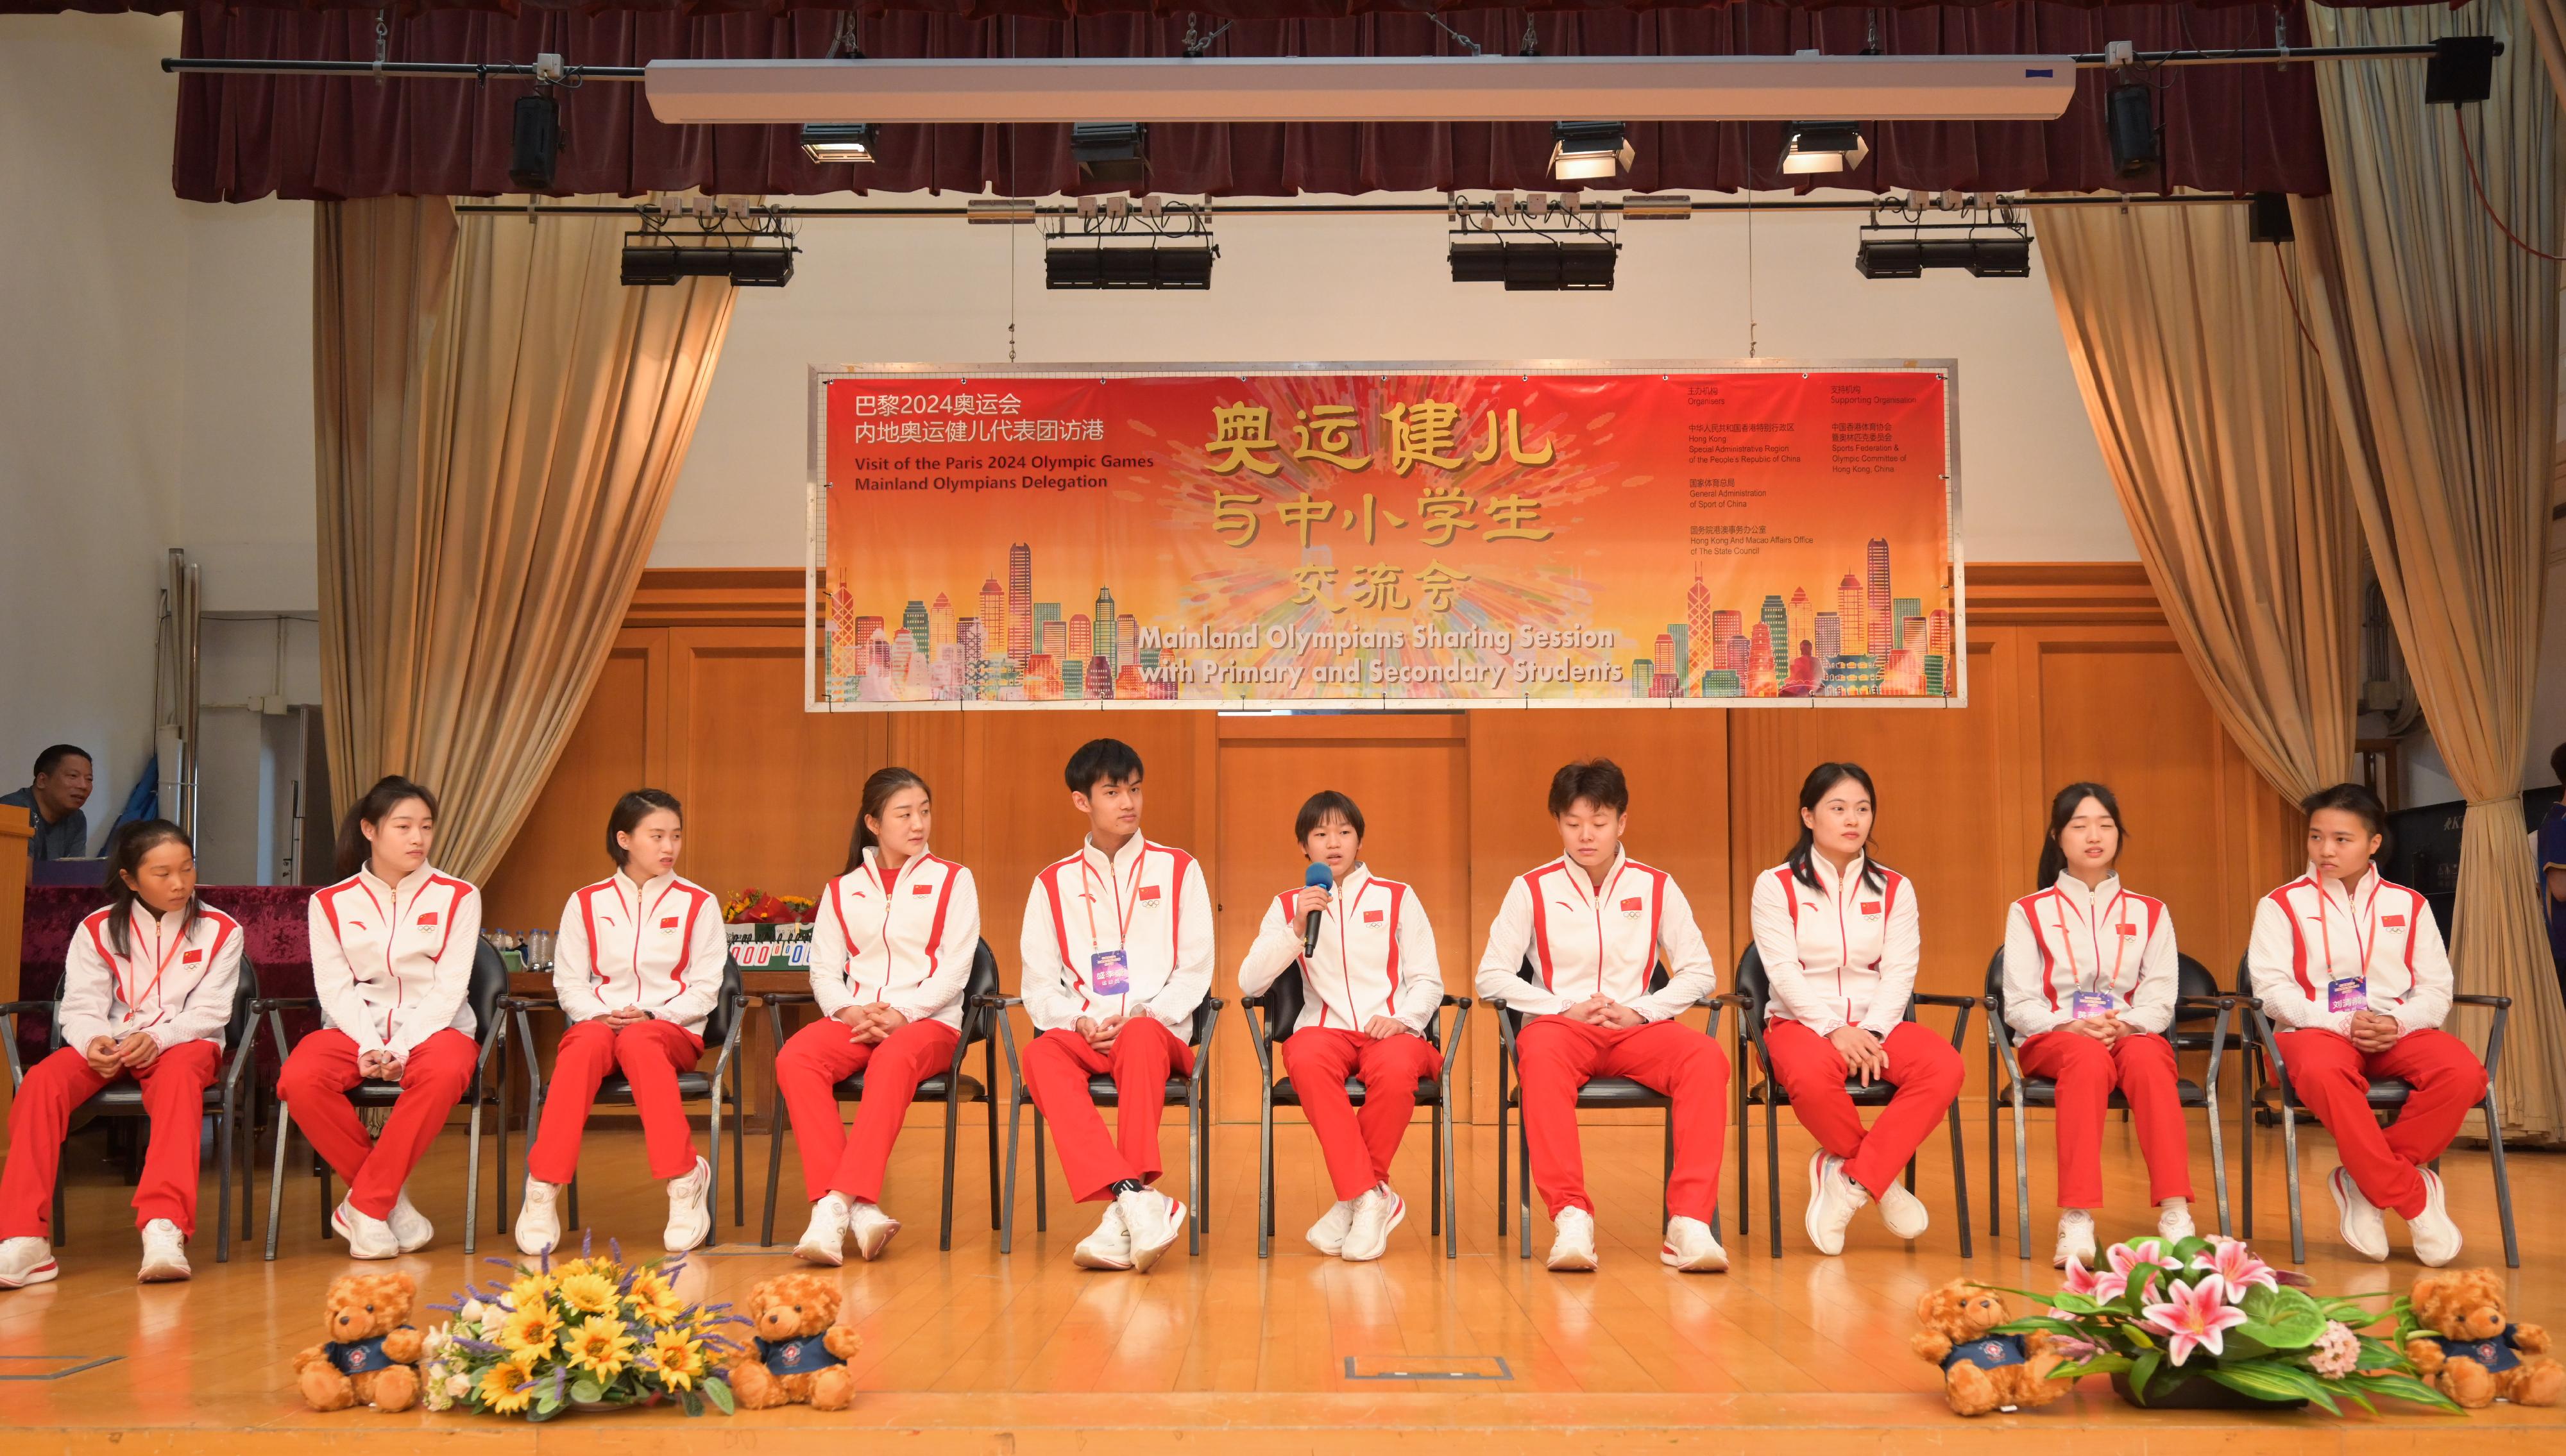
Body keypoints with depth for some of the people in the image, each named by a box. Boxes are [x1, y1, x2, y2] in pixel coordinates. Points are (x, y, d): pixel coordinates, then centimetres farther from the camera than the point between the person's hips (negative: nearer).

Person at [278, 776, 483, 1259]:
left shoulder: (457, 897, 3)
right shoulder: (331, 902, 8)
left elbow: (449, 987, -5)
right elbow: (336, 988, -1)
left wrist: (402, 1048, -19)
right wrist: (369, 1046, -18)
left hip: (432, 1028, -2)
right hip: (355, 1028, 2)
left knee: (445, 1072, -38)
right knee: (298, 1080, -31)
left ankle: (366, 1206, -23)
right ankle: (392, 1199, -14)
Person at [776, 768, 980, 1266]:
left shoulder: (952, 880, 9)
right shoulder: (842, 891, 18)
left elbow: (955, 968, -1)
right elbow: (824, 971, 10)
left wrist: (902, 1014, -16)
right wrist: (849, 1011, -12)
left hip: (929, 1021, -3)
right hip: (855, 1020, 3)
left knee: (894, 1059, -39)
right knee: (794, 1058, -30)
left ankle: (839, 1204, -43)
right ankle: (858, 1208, -38)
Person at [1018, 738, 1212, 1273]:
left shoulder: (1178, 870, 11)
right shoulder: (1054, 883, 14)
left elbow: (1195, 971, 5)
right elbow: (1040, 986, 10)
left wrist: (1141, 1016, -11)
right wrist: (1080, 1023, -10)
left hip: (1158, 1033, -2)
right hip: (1083, 1035, 2)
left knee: (1141, 1040, -38)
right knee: (1041, 1056, -34)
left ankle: (1122, 1217, -43)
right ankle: (1139, 1200, -46)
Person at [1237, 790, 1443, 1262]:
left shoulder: (1398, 899, 13)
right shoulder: (1288, 905, 14)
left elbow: (1428, 980, 8)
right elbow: (1249, 982, 3)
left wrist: (1402, 1018, -12)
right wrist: (1297, 930, -10)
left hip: (1390, 1030, 0)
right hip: (1324, 1027, 1)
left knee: (1395, 1070, -37)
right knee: (1307, 1063, -37)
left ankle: (1354, 1198, -16)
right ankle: (1371, 1197, -28)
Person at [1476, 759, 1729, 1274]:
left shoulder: (1656, 887, 9)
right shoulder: (1532, 889, 5)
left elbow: (1700, 972, 8)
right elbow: (1492, 976, 2)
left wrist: (1642, 1011, -8)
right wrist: (1564, 1009, -10)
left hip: (1639, 1029, 2)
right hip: (1562, 1026, -1)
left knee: (1706, 1057, -31)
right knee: (1540, 1053, -39)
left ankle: (1689, 1222, -35)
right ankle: (1570, 1217, -42)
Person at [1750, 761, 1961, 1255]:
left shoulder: (1895, 889, 11)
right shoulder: (1776, 886, 2)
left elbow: (1900, 973, 0)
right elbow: (1784, 971, -7)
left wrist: (1871, 1033, -17)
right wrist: (1834, 1030, -20)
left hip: (1877, 1024, 3)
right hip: (1802, 1022, -3)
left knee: (1944, 1066, -29)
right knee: (1812, 1076, -39)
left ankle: (1849, 1178, -20)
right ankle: (1881, 1181, -11)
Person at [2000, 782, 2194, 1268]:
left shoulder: (2149, 914, 14)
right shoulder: (2030, 912, 9)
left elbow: (2159, 999, 2)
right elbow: (2019, 1005, 0)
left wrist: (2124, 1024, -20)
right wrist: (2070, 1026, -20)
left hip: (2131, 1035, 2)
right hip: (2054, 1039, -1)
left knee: (2148, 1057, -36)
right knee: (2089, 1059, -38)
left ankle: (2175, 1211, -42)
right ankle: (2076, 1221, -46)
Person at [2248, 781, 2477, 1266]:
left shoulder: (2409, 905, 14)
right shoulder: (2282, 905, 5)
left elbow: (2436, 988, 7)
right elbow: (2273, 988, -5)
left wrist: (2398, 1023, -15)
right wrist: (2342, 1023, -19)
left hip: (2397, 1033, 3)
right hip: (2317, 1029, -3)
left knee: (2463, 1071, -30)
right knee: (2323, 1073, -41)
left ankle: (2363, 1184, -16)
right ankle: (2414, 1197, -26)